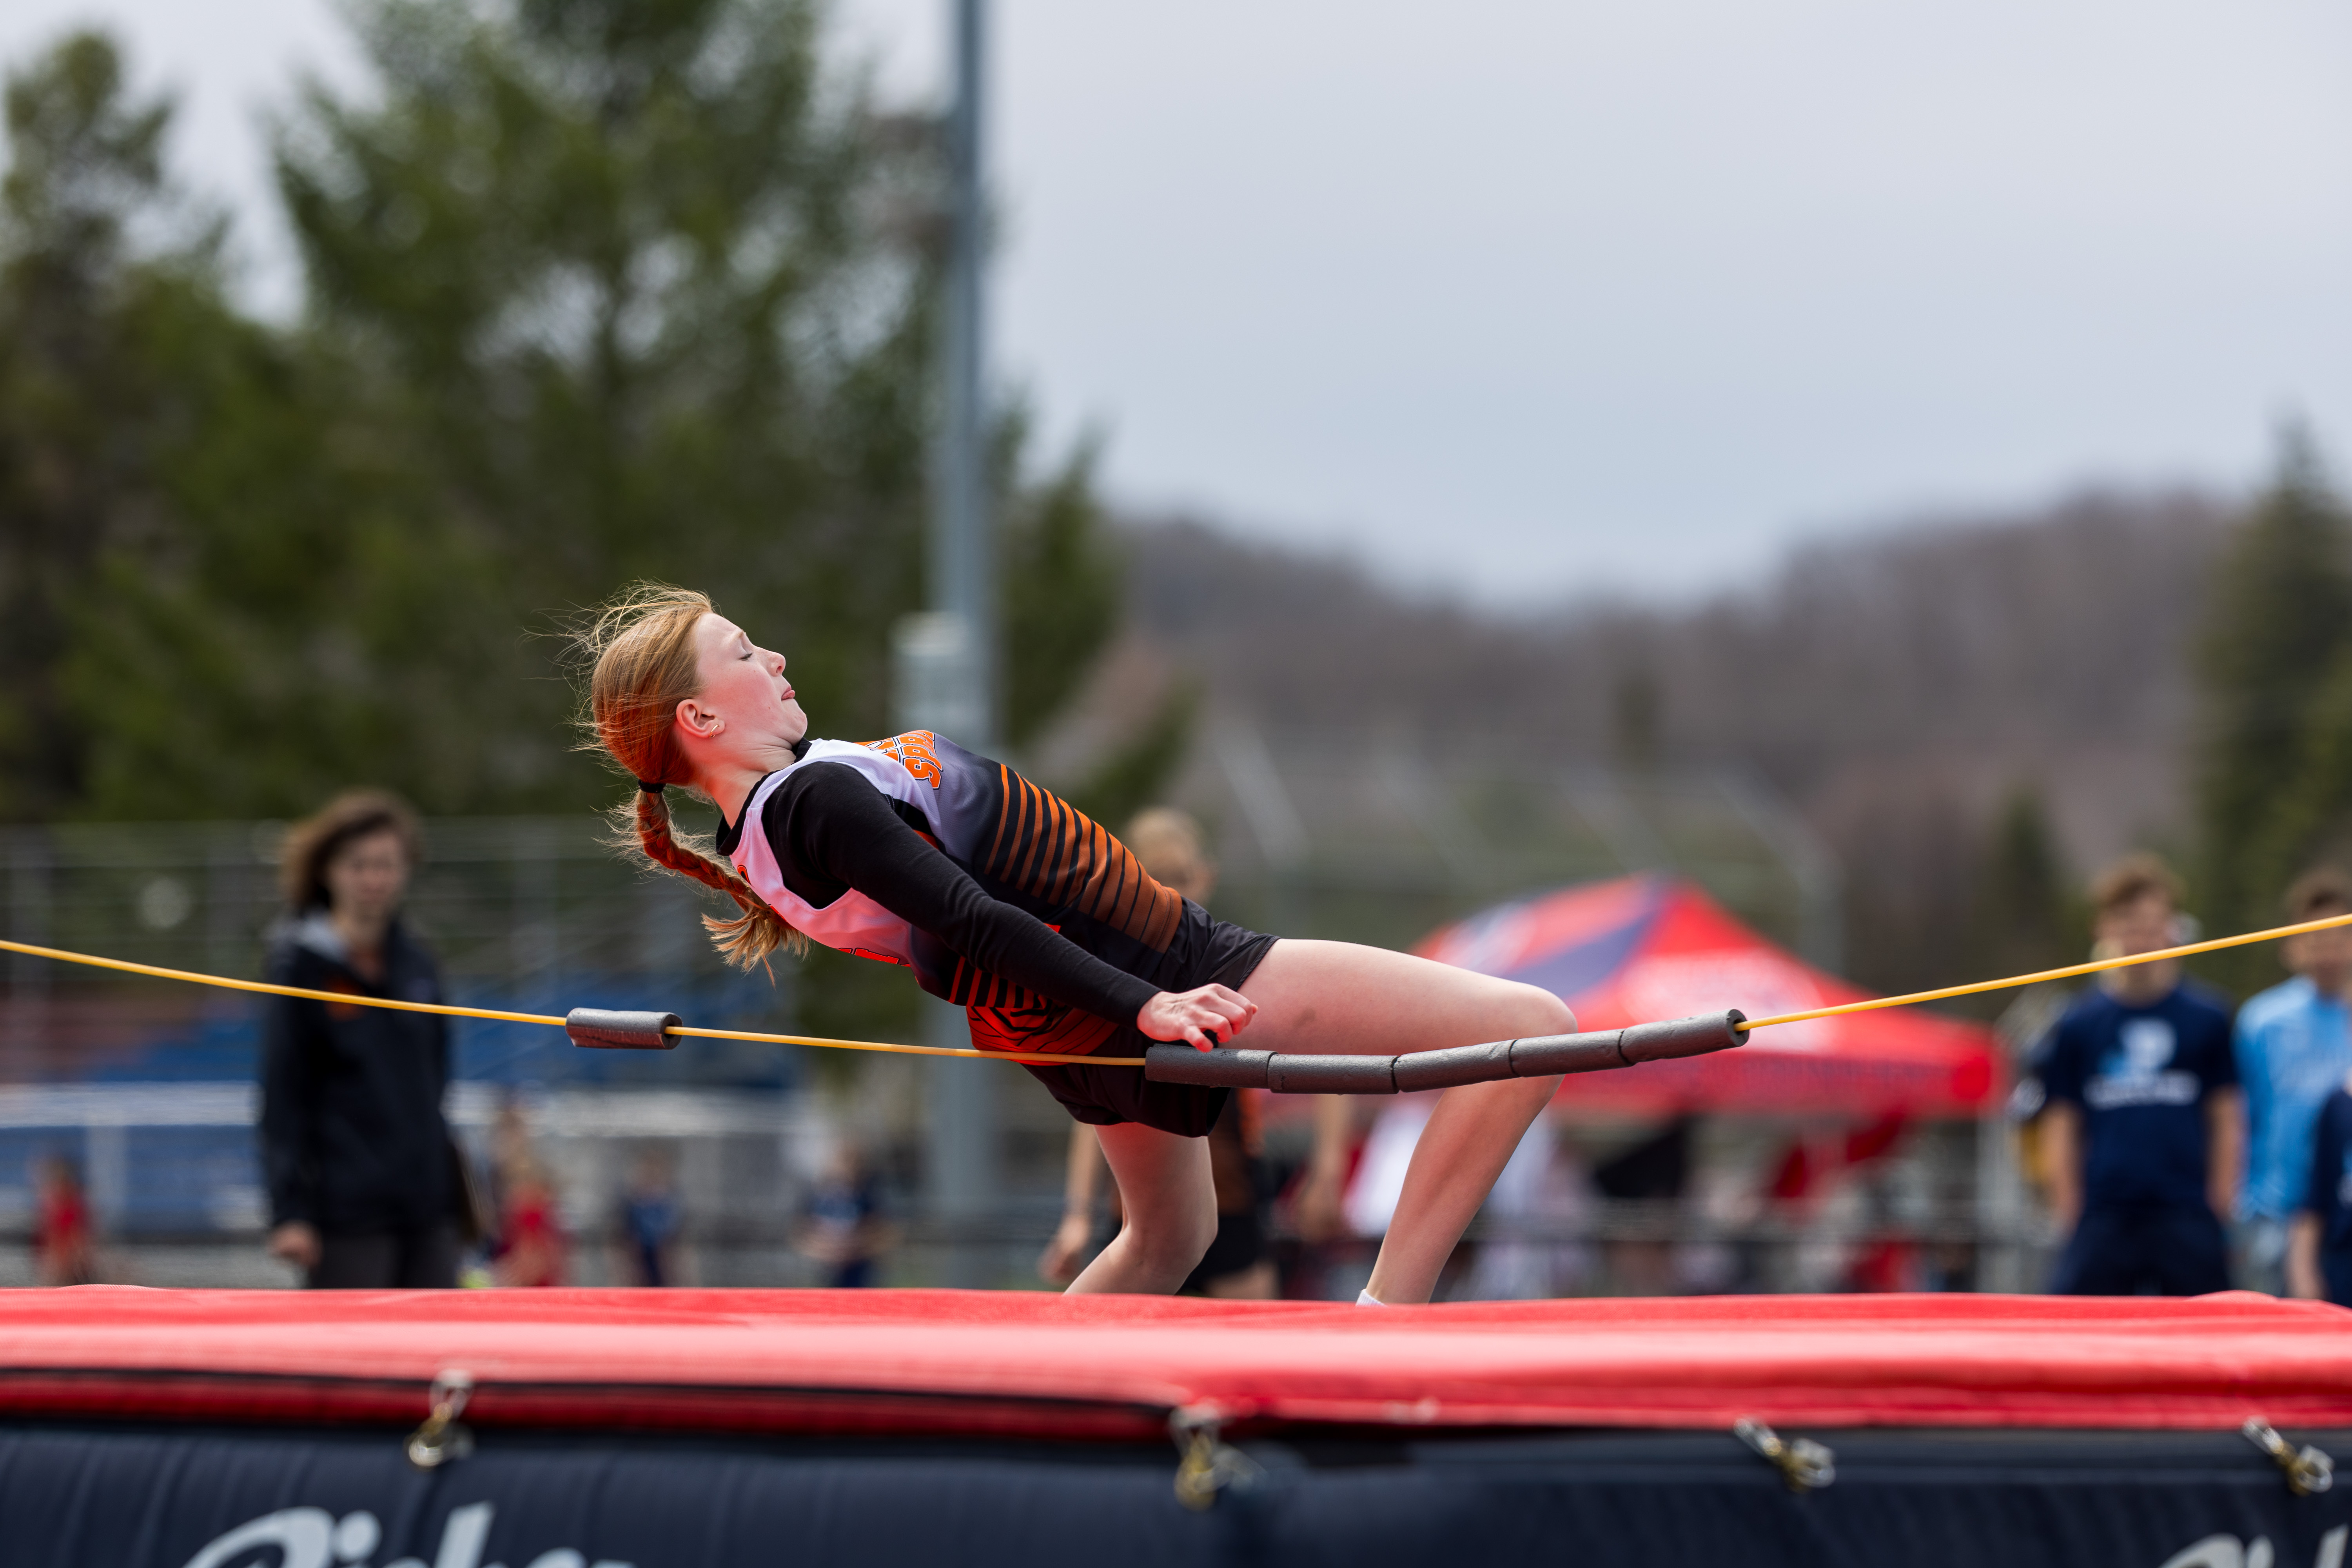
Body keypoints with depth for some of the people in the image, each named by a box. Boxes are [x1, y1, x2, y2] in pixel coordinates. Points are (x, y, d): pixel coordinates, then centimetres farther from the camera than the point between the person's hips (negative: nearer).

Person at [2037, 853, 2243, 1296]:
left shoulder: (2207, 1018, 7)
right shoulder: (2078, 1024, 7)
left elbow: (2227, 1118, 8)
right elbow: (2062, 1123, 7)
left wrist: (2221, 1205, 1)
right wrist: (2068, 1207, -1)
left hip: (2187, 1214, 0)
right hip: (2104, 1217, 0)